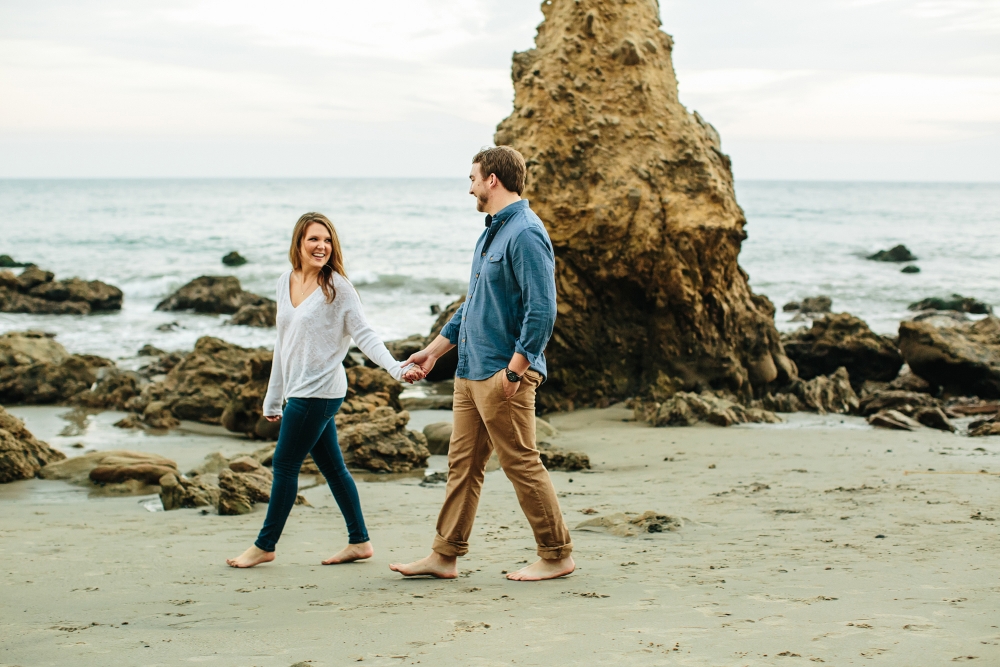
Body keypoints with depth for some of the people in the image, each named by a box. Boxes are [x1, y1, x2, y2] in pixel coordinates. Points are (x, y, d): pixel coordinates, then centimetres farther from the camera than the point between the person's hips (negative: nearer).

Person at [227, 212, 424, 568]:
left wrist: (396, 368, -25)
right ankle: (359, 541, 20)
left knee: (284, 465, -1)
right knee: (332, 466, 11)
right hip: (298, 390, 7)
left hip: (318, 391, -7)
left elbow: (364, 335, -11)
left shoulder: (337, 286, -10)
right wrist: (272, 399, 20)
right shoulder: (285, 282, 10)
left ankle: (264, 545, 11)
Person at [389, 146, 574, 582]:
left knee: (522, 464, -2)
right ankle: (445, 555, 17)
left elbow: (542, 309, -23)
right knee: (463, 464, 11)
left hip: (503, 375, -10)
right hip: (471, 370, 10)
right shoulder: (491, 234, 17)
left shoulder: (525, 235, -16)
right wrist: (435, 349, 26)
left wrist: (515, 369, -24)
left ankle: (557, 556, 8)